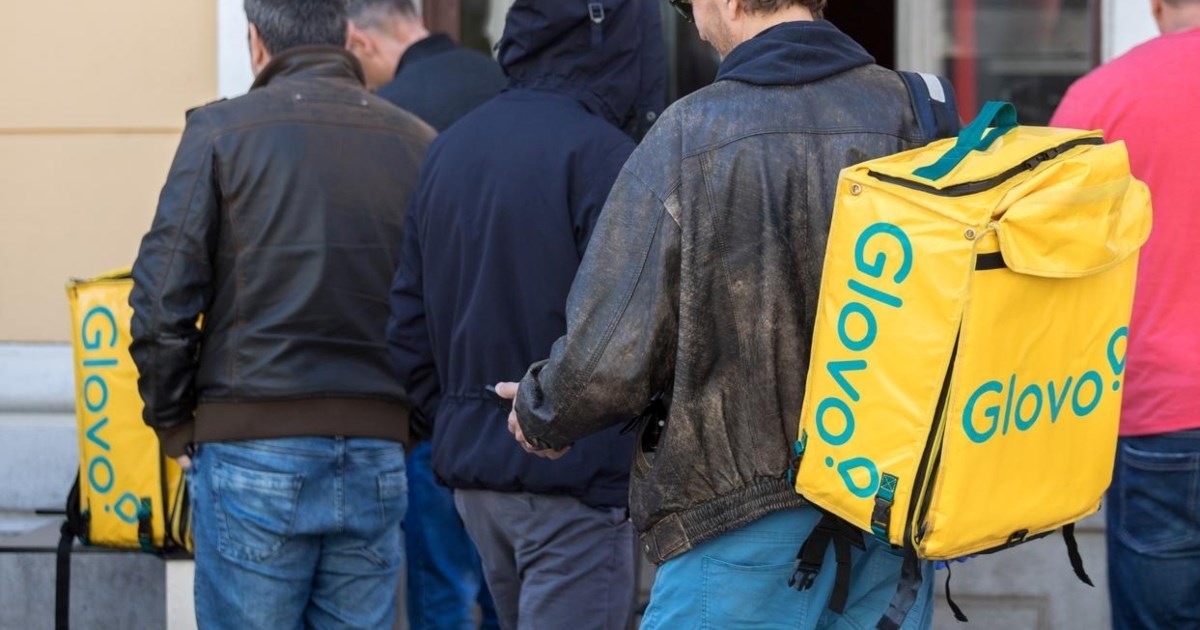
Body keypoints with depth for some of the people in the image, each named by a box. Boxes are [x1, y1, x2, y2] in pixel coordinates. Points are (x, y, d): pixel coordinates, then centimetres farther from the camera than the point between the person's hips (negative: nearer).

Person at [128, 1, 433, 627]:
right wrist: (411, 421, 13)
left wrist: (173, 423, 5)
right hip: (378, 454, 3)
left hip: (253, 452, -3)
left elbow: (162, 301, -7)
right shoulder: (419, 145, 5)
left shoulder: (223, 130, -3)